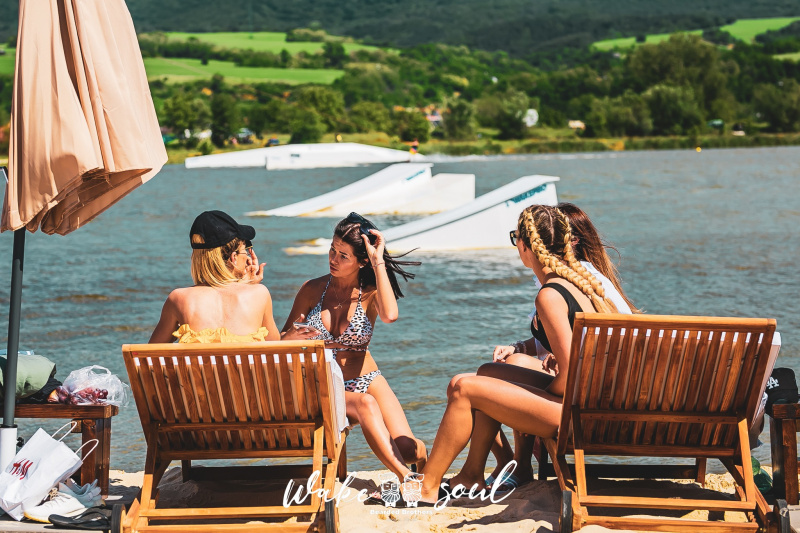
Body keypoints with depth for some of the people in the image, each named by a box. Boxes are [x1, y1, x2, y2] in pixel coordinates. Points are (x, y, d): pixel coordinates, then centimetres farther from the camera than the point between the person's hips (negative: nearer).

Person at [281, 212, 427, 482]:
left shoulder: (370, 293, -1)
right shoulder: (312, 289, 2)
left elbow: (390, 315, -27)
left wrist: (378, 262, -23)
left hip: (367, 381, 1)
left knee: (407, 449, -21)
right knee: (364, 404, -36)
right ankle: (406, 479, -43)